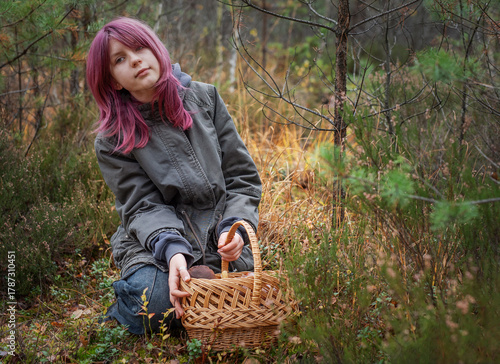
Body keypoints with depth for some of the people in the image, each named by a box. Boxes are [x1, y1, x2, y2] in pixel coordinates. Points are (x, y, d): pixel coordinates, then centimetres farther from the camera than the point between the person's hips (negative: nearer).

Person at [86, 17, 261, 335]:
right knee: (155, 304, -29)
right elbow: (144, 207, -8)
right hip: (154, 245, -1)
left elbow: (242, 176, 5)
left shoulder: (204, 98, 5)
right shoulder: (112, 142, 1)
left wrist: (236, 227, -13)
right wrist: (172, 249, -28)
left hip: (223, 245, 2)